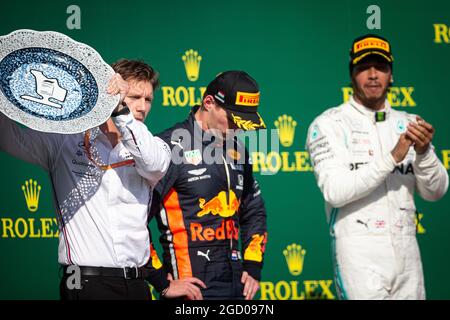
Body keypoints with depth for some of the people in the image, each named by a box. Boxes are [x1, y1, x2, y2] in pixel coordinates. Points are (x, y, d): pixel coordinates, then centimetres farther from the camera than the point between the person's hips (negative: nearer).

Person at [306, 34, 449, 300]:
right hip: (359, 255, -5)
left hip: (407, 254, 5)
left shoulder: (407, 124, 11)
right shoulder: (328, 125, -3)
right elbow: (334, 191, -17)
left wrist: (424, 152, -14)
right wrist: (392, 158, -22)